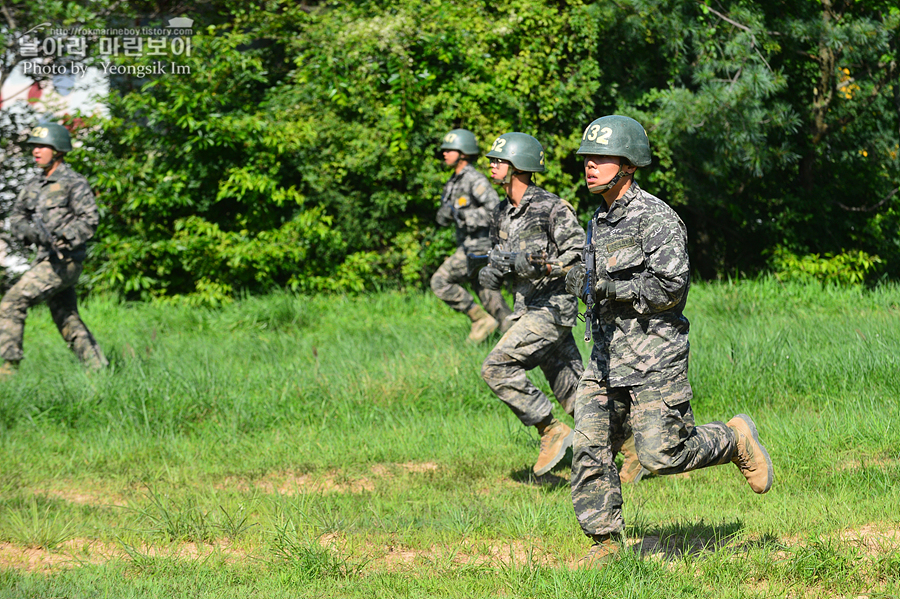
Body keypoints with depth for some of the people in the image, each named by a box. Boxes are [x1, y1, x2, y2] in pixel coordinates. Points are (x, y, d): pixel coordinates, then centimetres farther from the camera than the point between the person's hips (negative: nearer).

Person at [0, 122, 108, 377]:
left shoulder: (74, 183, -8)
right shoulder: (35, 185, 15)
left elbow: (89, 221, -15)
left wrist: (60, 238, -27)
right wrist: (31, 231, -8)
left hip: (64, 261, -8)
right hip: (47, 260, 8)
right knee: (69, 323, 11)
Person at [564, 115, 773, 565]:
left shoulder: (655, 219, -13)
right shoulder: (599, 220, 15)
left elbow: (669, 287, -19)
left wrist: (601, 287, -20)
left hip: (653, 359, -8)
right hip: (606, 359, 8)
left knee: (661, 455, -8)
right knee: (589, 451, -1)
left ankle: (736, 440, 17)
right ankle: (605, 541, 8)